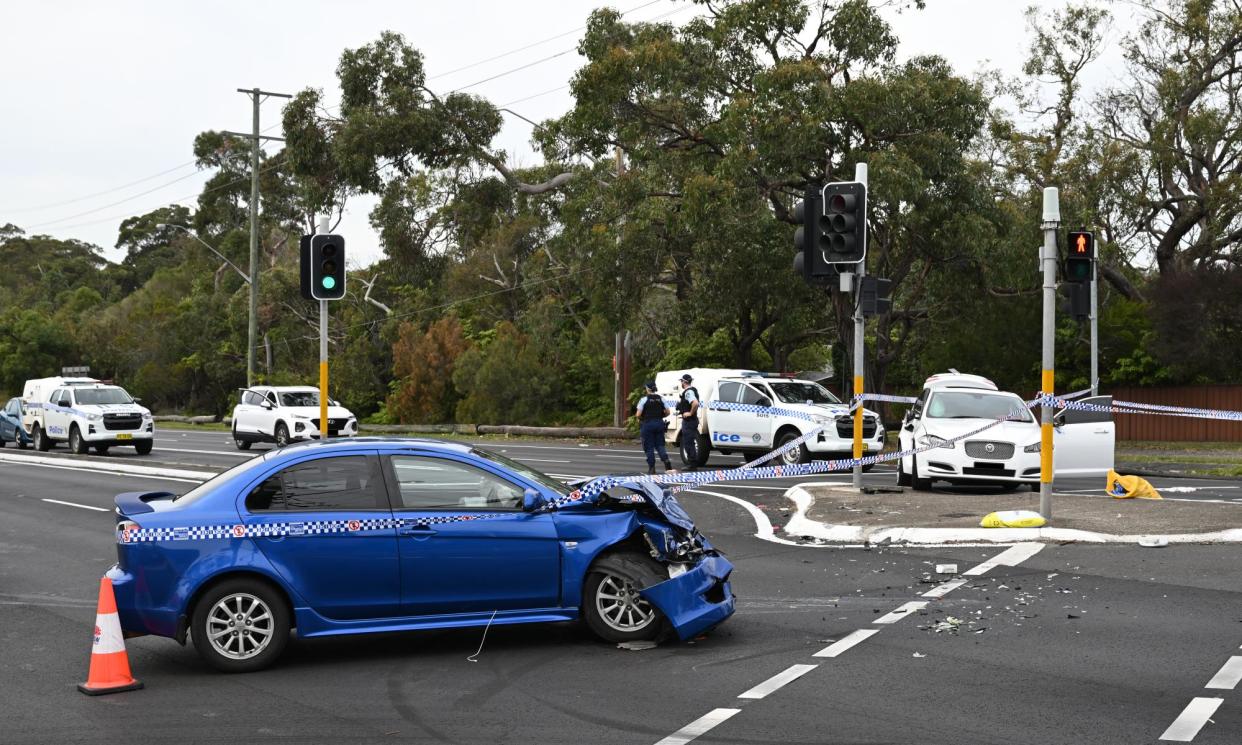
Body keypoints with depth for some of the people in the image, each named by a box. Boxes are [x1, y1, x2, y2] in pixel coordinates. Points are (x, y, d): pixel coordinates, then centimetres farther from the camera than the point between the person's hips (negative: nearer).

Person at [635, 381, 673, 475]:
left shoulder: (644, 399, -10)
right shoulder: (661, 398, 3)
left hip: (648, 424, -4)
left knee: (649, 447, 4)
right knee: (660, 445, 12)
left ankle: (651, 468, 3)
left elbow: (638, 414, -13)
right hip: (659, 424, 4)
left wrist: (641, 419, 8)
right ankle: (667, 462, -8)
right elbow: (668, 412, 3)